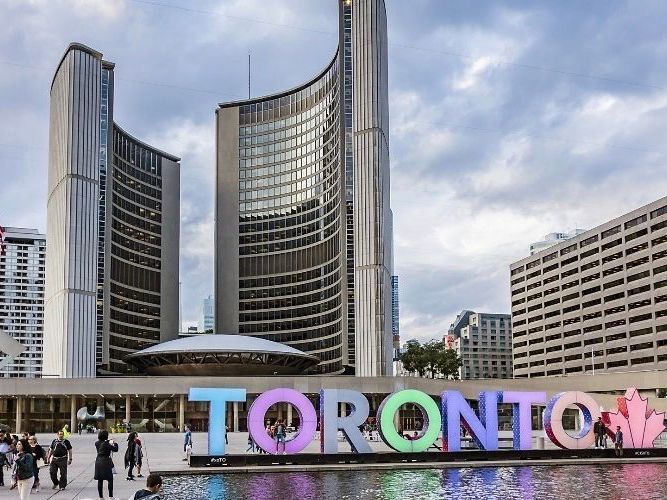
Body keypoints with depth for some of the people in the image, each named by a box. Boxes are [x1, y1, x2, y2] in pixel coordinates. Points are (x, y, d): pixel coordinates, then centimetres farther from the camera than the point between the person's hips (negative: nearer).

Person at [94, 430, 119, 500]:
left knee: (100, 480, 11)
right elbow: (115, 449, -14)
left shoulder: (97, 443, 3)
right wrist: (115, 443, 4)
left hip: (98, 462, 6)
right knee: (110, 479, 4)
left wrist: (109, 441, 18)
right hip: (106, 463, -6)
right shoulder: (106, 444, -16)